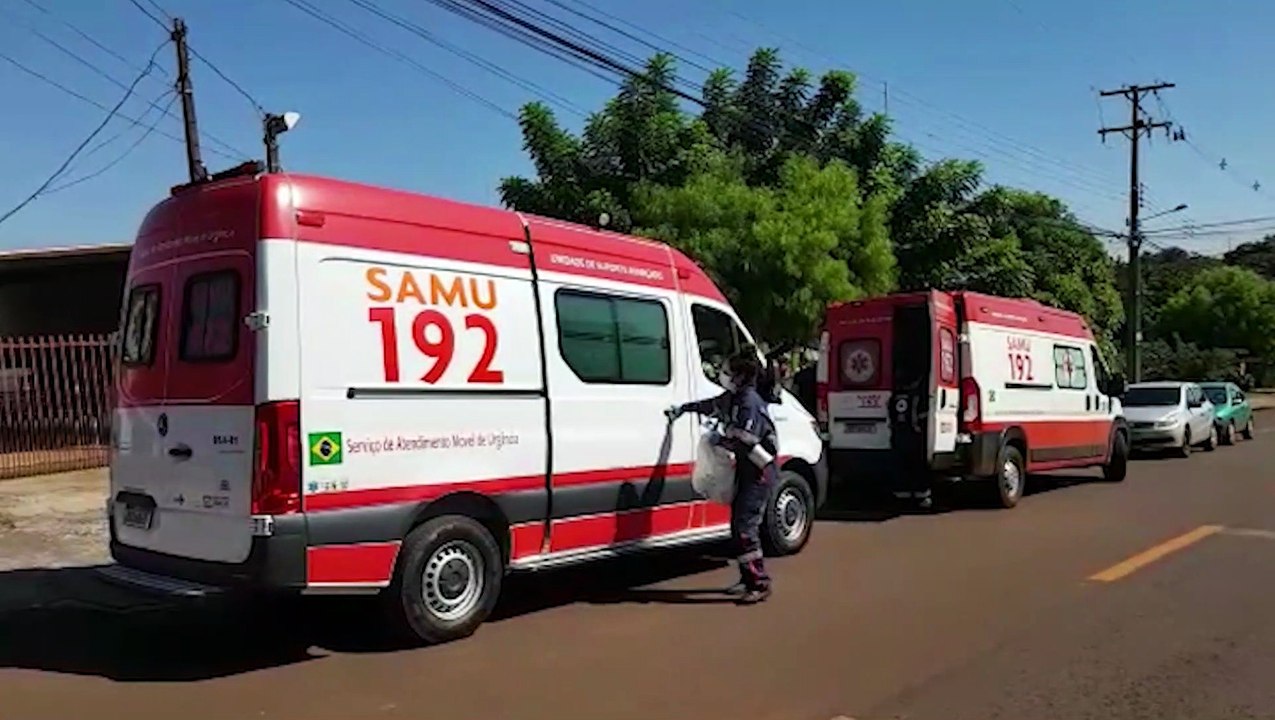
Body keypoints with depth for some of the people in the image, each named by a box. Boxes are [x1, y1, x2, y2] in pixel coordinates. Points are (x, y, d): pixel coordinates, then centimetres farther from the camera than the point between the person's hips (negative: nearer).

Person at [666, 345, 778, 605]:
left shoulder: (750, 403, -21)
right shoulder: (734, 398, 8)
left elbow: (744, 442, -28)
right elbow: (711, 405, 28)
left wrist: (720, 440, -13)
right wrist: (683, 408, 34)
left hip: (760, 472, -10)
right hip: (746, 470, 10)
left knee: (745, 526, -14)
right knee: (738, 524, 14)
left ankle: (760, 583, -9)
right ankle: (748, 579, 24)